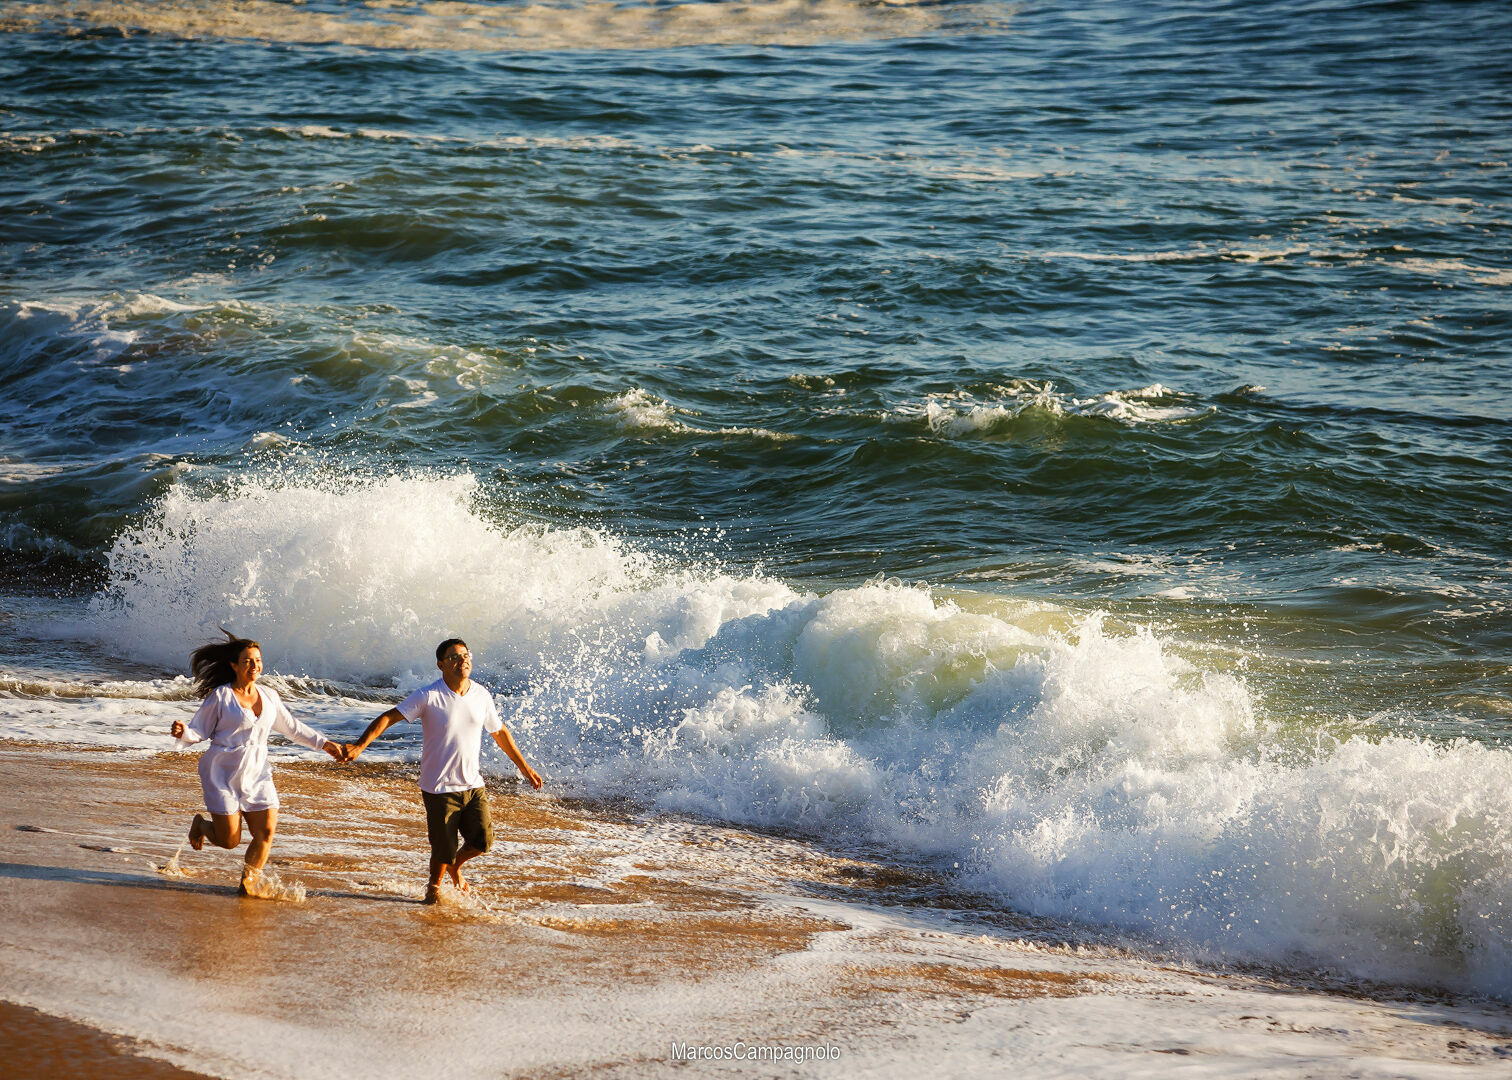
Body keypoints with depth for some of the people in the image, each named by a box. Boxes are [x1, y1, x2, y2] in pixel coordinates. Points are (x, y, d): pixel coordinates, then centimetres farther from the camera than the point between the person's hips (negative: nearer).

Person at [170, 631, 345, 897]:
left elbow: (293, 728, 21)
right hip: (223, 775, -4)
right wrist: (182, 733, -27)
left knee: (266, 833, -8)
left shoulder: (269, 697, 8)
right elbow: (199, 731, -5)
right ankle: (200, 825, 29)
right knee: (229, 841, -5)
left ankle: (250, 881, 14)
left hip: (257, 775, 5)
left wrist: (324, 744, 19)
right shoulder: (220, 696, -6)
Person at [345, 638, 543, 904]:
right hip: (440, 788, -4)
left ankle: (455, 866, 30)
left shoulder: (481, 695, 3)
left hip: (473, 784, 4)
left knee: (483, 841, -3)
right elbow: (388, 718, -15)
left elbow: (500, 732, 18)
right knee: (444, 849, -1)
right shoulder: (429, 696, -12)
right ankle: (434, 886, 31)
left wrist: (524, 767, 24)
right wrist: (360, 746, -29)